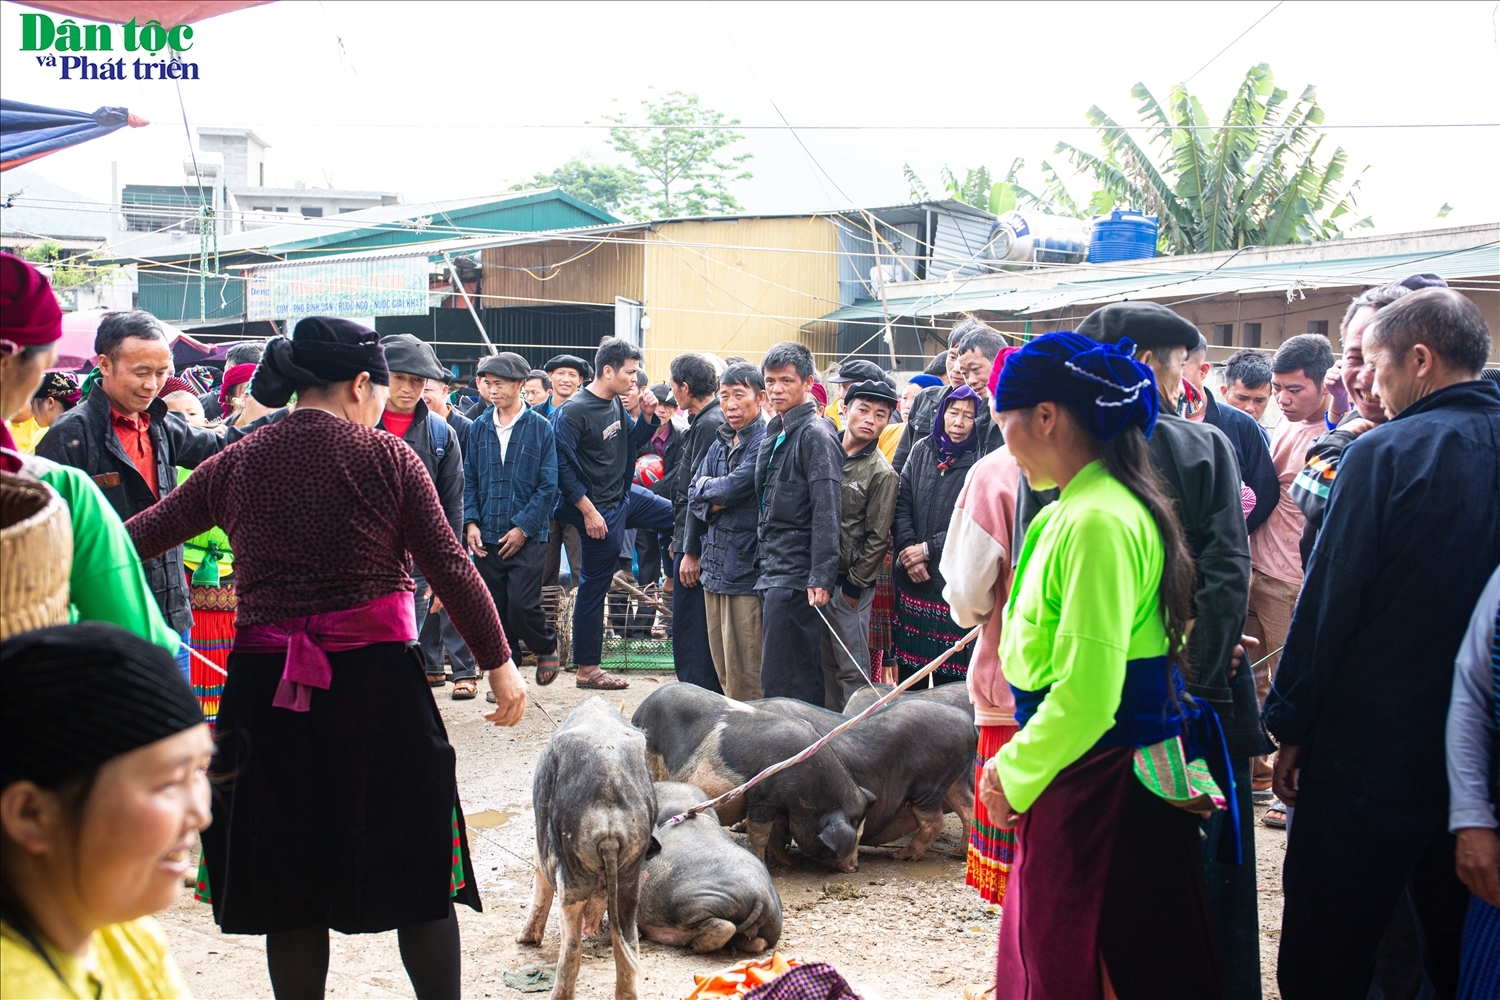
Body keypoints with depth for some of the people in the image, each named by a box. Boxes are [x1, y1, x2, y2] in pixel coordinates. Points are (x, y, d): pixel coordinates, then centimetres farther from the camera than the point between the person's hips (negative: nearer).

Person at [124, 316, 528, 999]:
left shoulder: (234, 465, 5)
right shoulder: (386, 457, -3)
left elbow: (137, 537, 12)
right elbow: (450, 569, -6)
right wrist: (499, 664, 2)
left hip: (266, 687, 3)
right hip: (376, 681, -3)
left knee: (292, 890, 13)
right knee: (418, 871, 9)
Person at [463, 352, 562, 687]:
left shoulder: (540, 428, -3)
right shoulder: (480, 427, 7)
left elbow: (548, 487, -5)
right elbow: (469, 479, 9)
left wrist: (523, 527, -11)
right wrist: (470, 522, -4)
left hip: (527, 537, -4)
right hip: (485, 537, 4)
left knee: (522, 606, -9)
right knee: (493, 610, 5)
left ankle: (546, 647, 20)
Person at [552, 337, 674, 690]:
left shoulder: (616, 404, 4)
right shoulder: (573, 412, -20)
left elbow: (633, 442, 17)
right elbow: (563, 467, -21)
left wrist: (647, 417, -3)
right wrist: (589, 511, -21)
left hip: (627, 494, 8)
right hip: (600, 510, -8)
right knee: (594, 585, 1)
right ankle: (587, 668, 11)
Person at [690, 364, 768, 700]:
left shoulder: (765, 443, -10)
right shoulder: (721, 444, 15)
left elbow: (736, 486, -21)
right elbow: (695, 498, 12)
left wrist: (707, 486, 0)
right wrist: (715, 503, -9)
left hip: (747, 568, -8)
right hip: (716, 568, 8)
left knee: (744, 670, -4)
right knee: (721, 665, 14)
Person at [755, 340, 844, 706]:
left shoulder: (815, 434, -11)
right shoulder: (774, 432, 17)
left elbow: (826, 512, -17)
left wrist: (821, 578, -22)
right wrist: (762, 564, 17)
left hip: (796, 578, -9)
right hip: (772, 573, 9)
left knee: (782, 680, -8)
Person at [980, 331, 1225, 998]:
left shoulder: (1096, 523, -20)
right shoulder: (1076, 509, 12)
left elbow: (1085, 694, -23)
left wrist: (1015, 774, -11)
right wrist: (1016, 764, 10)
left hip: (1100, 786, -9)